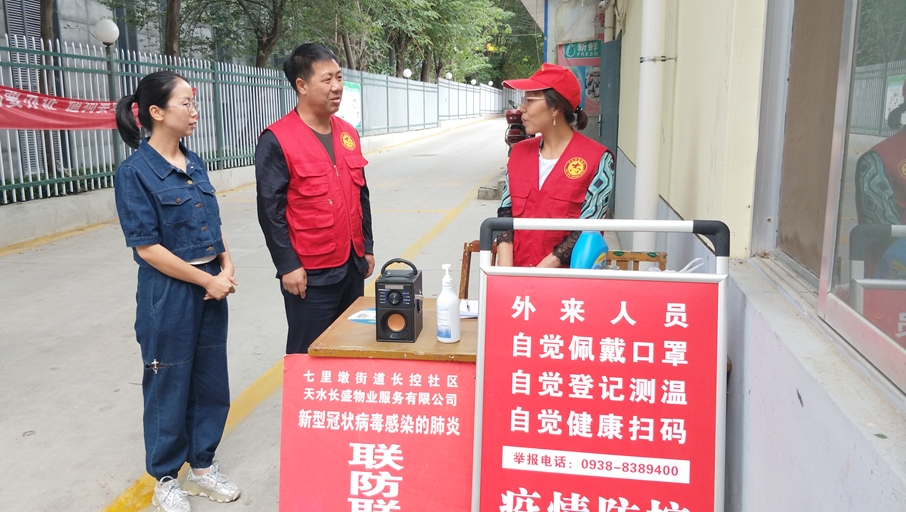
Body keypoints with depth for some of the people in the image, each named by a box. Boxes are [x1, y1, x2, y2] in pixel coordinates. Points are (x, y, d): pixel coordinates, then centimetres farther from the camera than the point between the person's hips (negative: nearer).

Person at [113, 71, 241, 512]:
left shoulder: (193, 163, 7)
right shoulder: (135, 172, -14)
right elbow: (147, 247, -16)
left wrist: (227, 266, -2)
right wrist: (207, 280, -15)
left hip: (211, 290, 7)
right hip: (169, 294, -6)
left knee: (211, 381, 15)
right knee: (170, 385, 8)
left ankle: (202, 466, 34)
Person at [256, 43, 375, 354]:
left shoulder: (348, 134, 10)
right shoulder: (276, 140, -11)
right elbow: (271, 211, -13)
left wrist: (366, 247, 15)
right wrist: (288, 266, -15)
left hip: (352, 267, 7)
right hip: (310, 273, -6)